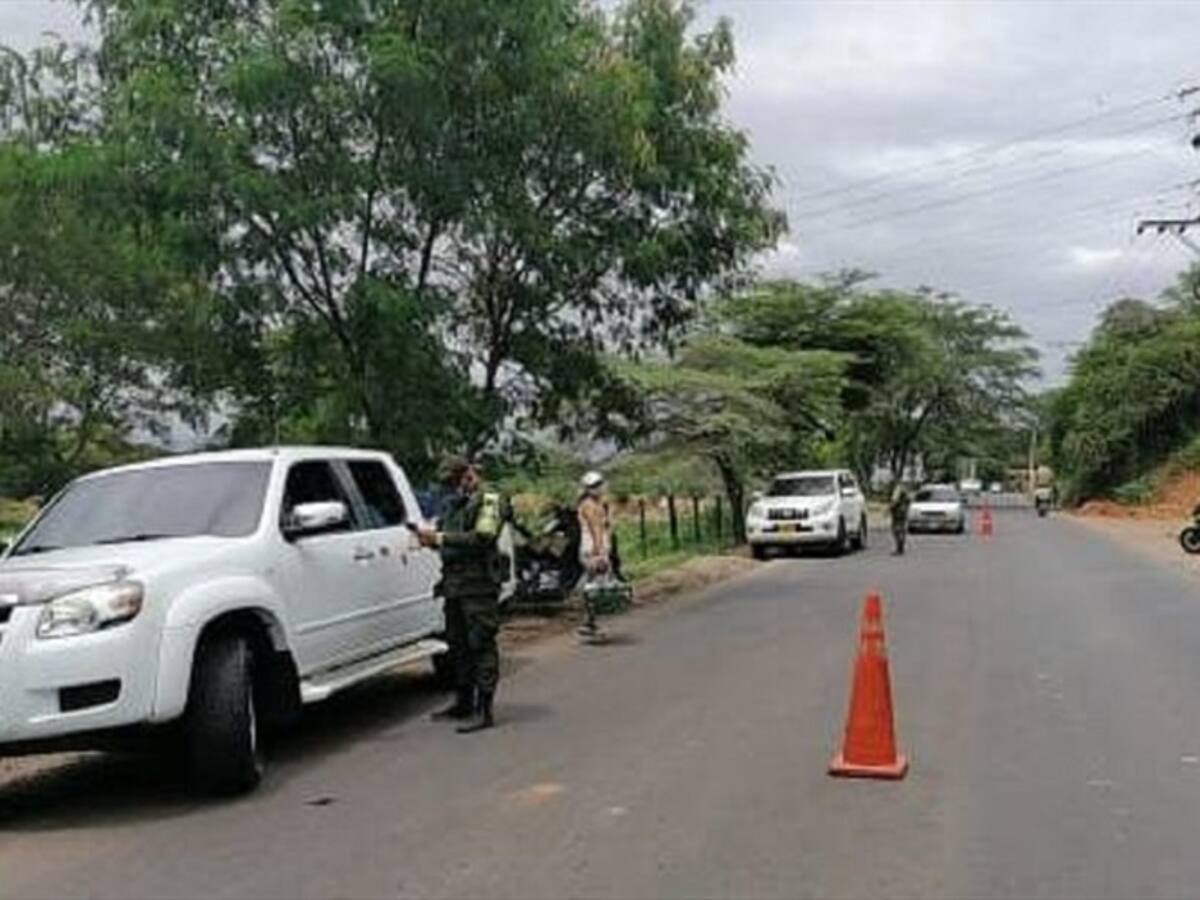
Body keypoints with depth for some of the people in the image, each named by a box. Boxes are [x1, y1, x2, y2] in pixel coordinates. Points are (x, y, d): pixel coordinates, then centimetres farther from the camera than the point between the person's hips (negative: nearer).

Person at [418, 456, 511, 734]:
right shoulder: (452, 505, 19)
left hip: (479, 585, -9)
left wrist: (440, 538, -18)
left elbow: (482, 538, -20)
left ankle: (484, 710, -5)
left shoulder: (489, 502, -6)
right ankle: (463, 702, 27)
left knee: (481, 645, -7)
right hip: (454, 584, 9)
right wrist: (431, 539, 0)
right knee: (458, 645, 15)